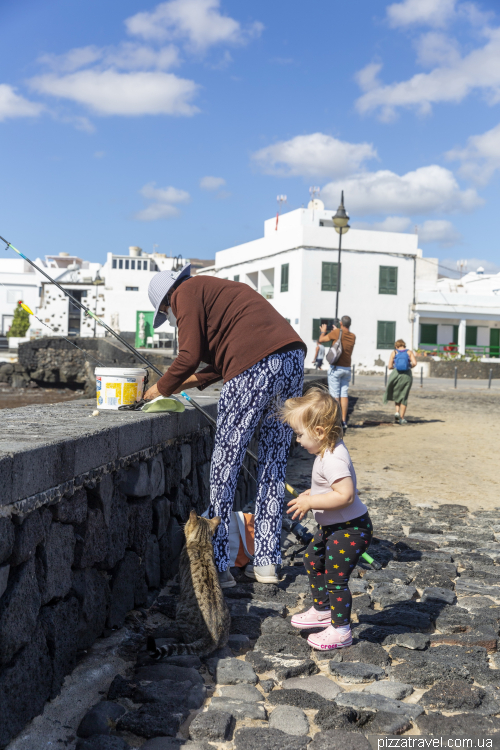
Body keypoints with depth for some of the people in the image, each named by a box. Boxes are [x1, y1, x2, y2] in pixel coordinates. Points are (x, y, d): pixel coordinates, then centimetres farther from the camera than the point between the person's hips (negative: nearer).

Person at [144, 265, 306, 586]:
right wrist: (193, 380, 35)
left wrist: (162, 388, 12)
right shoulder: (218, 289, 33)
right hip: (293, 357, 9)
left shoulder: (186, 293, 7)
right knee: (274, 466, 12)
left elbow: (190, 356, -3)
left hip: (255, 367, -9)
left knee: (225, 465, 0)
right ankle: (267, 562, 18)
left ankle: (217, 565, 3)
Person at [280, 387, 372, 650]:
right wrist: (312, 494, 7)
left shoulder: (333, 459, -29)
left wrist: (310, 503, -30)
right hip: (332, 526, 11)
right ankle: (321, 610, 42)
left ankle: (340, 630, 16)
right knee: (313, 560, 24)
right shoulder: (330, 451, 3)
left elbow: (345, 495, -36)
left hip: (350, 529, -11)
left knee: (335, 578, -1)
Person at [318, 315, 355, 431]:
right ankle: (344, 421, 5)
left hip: (336, 368, -5)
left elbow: (321, 340, -1)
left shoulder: (336, 333, -10)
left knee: (335, 395, -4)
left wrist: (323, 331, 18)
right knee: (344, 395, 5)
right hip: (347, 368, 5)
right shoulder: (352, 336, 6)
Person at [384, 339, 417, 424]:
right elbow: (414, 363, -5)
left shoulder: (394, 353, 8)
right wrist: (410, 366, 15)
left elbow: (390, 366, 2)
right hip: (407, 375, 0)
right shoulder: (409, 352, 9)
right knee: (404, 397, 8)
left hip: (396, 374, 0)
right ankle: (402, 418, 7)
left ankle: (397, 412, 3)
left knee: (396, 394, 22)